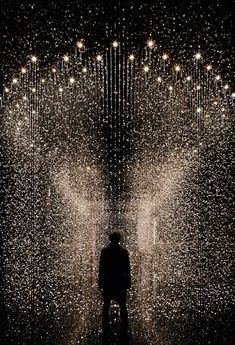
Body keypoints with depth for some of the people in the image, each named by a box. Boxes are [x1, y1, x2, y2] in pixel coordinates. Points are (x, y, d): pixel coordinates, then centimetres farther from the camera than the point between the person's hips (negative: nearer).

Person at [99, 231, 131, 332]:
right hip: (120, 283, 0)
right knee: (123, 306, 12)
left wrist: (100, 283, 5)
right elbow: (127, 269, -5)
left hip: (107, 283, 1)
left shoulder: (104, 251, -9)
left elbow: (101, 268, -5)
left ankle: (105, 327, 19)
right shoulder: (124, 252, -10)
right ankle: (124, 327, 17)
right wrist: (128, 283, 4)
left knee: (106, 305, 14)